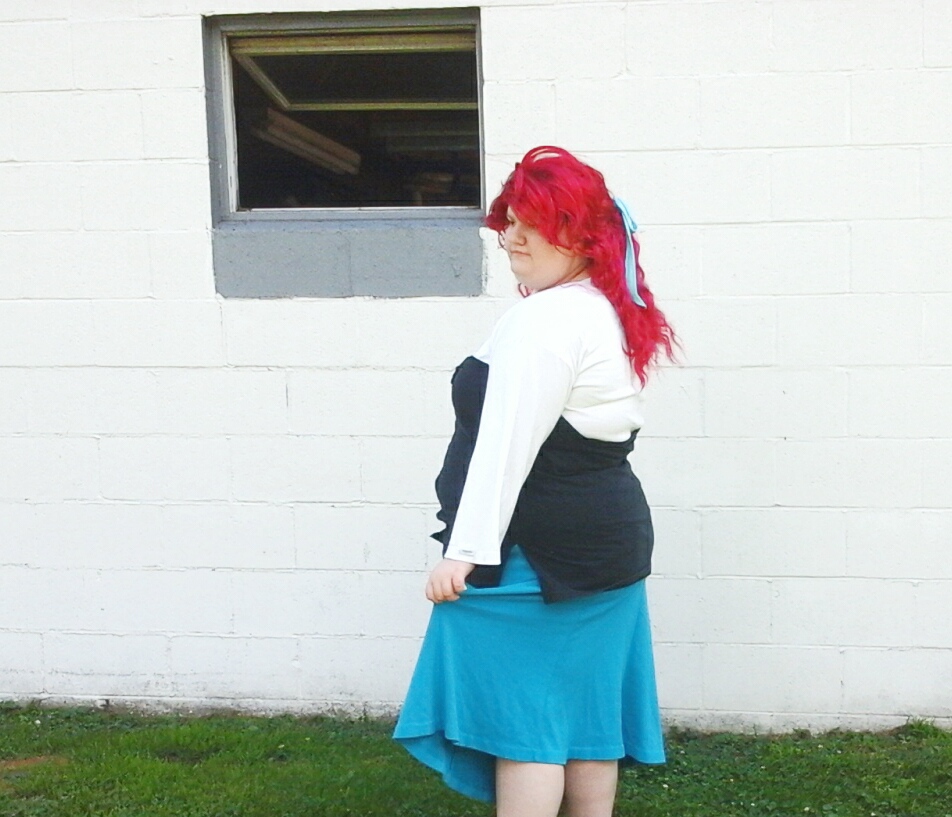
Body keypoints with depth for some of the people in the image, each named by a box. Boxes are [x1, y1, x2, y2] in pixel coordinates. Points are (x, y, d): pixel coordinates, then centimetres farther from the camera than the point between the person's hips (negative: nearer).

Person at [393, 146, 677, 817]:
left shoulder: (547, 318, -18)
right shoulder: (612, 312, 13)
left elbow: (508, 443, -23)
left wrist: (468, 549, -23)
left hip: (536, 551, -10)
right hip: (610, 533, 10)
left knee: (519, 717, -2)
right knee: (586, 709, 15)